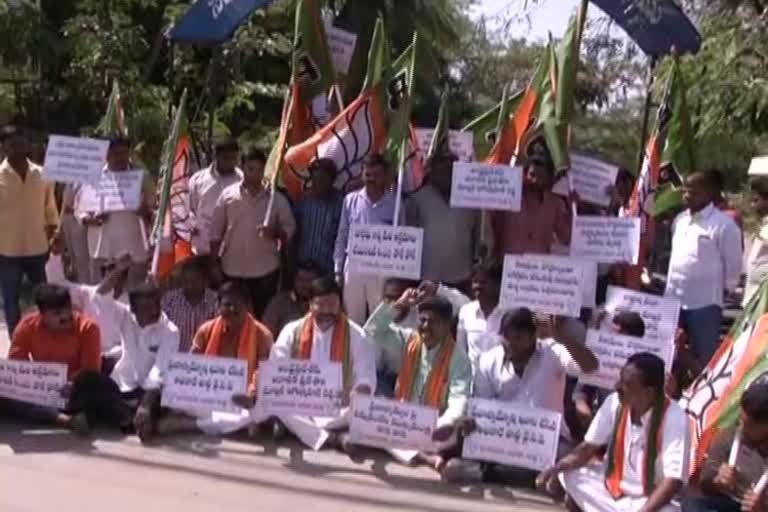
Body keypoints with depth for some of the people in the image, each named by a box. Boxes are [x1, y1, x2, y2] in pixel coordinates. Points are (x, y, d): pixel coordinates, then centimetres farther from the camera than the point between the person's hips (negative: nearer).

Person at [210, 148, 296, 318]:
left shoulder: (276, 198, 1)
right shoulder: (228, 195, 1)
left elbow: (290, 227, 4)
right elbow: (216, 232, 4)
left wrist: (275, 233, -17)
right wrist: (214, 263, 0)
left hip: (266, 270, 0)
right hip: (232, 269, 0)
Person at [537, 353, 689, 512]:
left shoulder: (674, 418, -24)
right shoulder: (615, 403, -10)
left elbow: (674, 480, -26)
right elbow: (589, 446, -2)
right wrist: (556, 469, -19)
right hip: (613, 487, 5)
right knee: (568, 475, -12)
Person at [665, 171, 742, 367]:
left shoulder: (723, 224, -10)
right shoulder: (680, 220, 11)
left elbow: (733, 264, -6)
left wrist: (724, 292, -2)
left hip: (704, 304, -7)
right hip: (674, 301, 7)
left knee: (704, 358, 1)